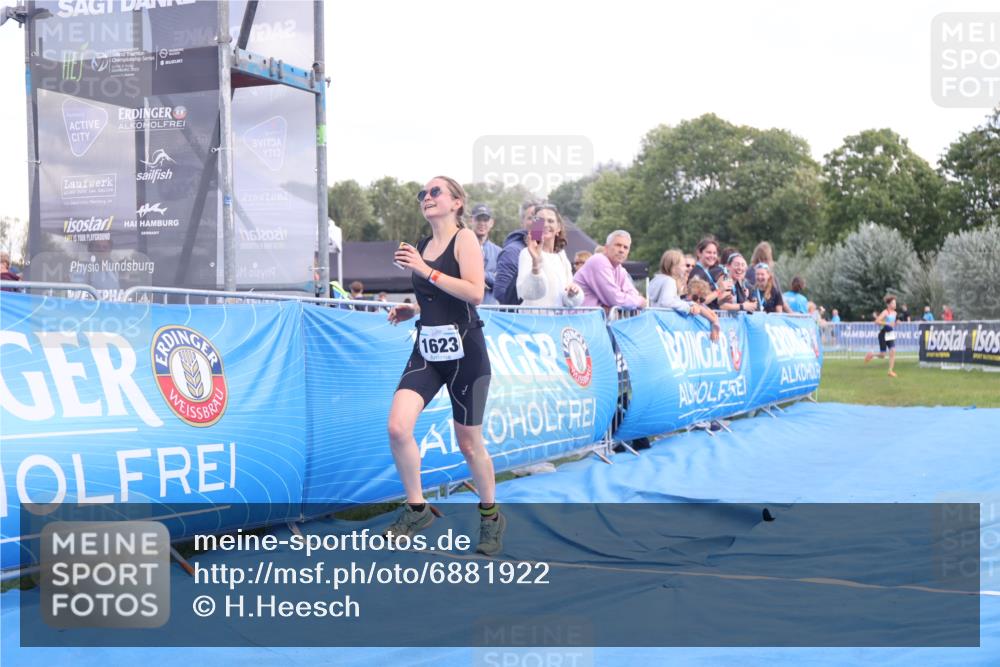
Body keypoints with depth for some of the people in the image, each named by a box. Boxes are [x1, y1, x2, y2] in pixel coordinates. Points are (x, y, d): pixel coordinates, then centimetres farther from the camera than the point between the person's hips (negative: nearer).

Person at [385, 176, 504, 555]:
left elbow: (475, 293, -21)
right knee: (397, 428, -15)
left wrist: (425, 270, -22)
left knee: (469, 444, 5)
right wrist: (412, 310, 8)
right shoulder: (422, 246, 13)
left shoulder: (464, 238, -7)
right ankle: (417, 508, 3)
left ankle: (490, 515, 28)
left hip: (464, 352, -5)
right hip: (426, 351, 6)